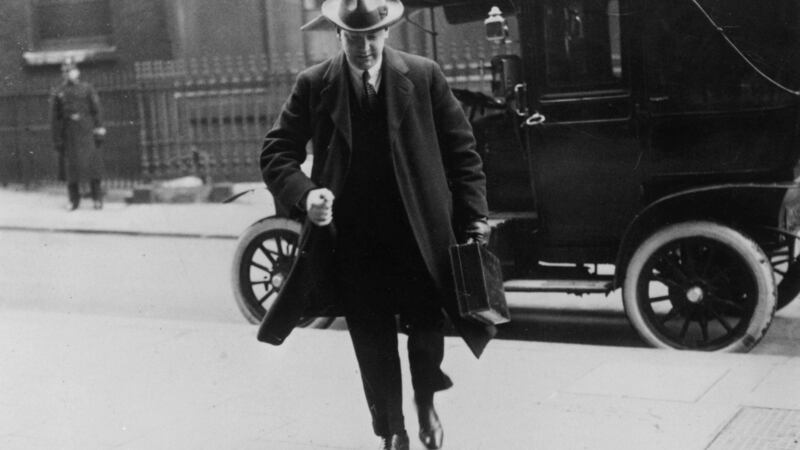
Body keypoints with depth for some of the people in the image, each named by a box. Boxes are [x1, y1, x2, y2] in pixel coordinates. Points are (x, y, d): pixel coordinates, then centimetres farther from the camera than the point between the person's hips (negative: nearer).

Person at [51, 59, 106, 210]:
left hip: (86, 131, -1)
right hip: (69, 133, 2)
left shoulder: (87, 89, 6)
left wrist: (99, 132, -4)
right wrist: (57, 139, 2)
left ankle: (97, 199, 1)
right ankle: (74, 200, 10)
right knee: (70, 166, 1)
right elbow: (55, 117, 8)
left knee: (92, 163, -6)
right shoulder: (58, 93, 9)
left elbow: (96, 111, 3)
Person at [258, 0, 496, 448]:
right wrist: (305, 193, -20)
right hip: (353, 239, 0)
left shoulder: (424, 76, -2)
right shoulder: (314, 85, -1)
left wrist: (475, 217, -4)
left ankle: (426, 403, 38)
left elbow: (461, 150, 1)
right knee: (373, 344, 7)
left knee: (428, 330, 5)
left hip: (419, 234, 0)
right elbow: (277, 153, -1)